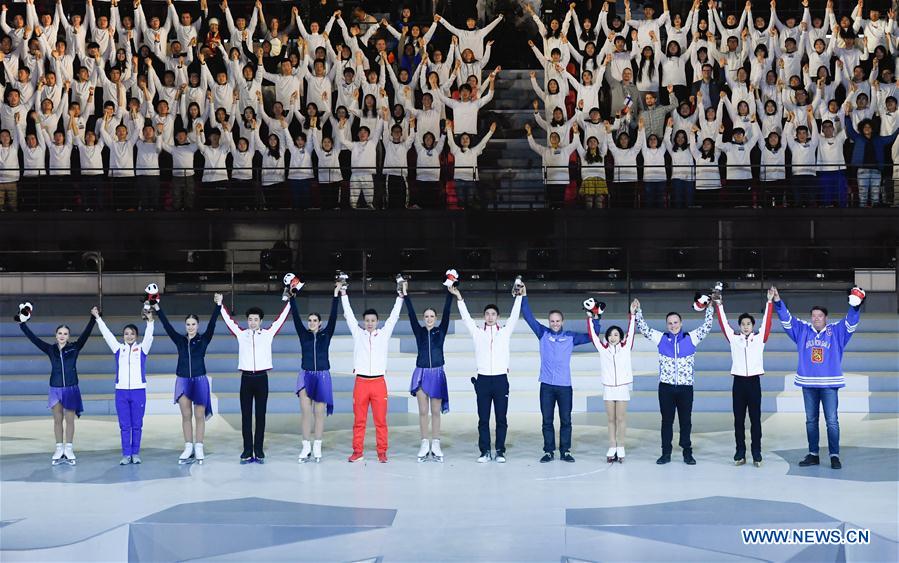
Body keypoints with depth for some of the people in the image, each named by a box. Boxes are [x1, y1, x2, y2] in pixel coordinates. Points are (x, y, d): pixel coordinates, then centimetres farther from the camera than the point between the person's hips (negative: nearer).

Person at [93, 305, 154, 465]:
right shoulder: (118, 349, 9)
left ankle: (136, 453, 11)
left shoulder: (142, 349, 5)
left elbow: (148, 336, -9)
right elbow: (107, 334, 8)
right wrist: (98, 318, 4)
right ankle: (126, 454, 7)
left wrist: (150, 321, -24)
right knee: (124, 425, 3)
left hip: (138, 391, -1)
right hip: (121, 391, 1)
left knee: (137, 425, 3)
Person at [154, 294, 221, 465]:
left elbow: (212, 324, -9)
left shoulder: (204, 339, 2)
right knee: (186, 416, 3)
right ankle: (188, 448, 7)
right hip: (183, 380, 2)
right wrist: (157, 308, -7)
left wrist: (218, 305, -21)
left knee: (199, 416, 2)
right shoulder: (180, 340, 7)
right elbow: (167, 326, 1)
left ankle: (199, 449, 7)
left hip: (200, 380, -2)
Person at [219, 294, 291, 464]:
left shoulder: (268, 334, 6)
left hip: (261, 378, -1)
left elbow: (281, 319, 8)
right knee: (246, 415, 2)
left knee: (260, 415, 3)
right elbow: (228, 320, 12)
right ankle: (247, 450, 5)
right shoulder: (241, 334, 8)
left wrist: (289, 302, 7)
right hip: (246, 378, 1)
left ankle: (259, 450, 7)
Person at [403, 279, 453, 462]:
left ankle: (435, 445, 6)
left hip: (437, 373, 0)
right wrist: (405, 295, -10)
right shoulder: (419, 331, 6)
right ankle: (425, 445, 5)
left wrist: (450, 293, -11)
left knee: (436, 411, 3)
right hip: (421, 373, 0)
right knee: (423, 411, 1)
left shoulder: (441, 331, 6)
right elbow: (411, 315, -2)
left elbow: (446, 312, -3)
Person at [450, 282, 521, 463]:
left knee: (501, 418, 1)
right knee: (483, 419, 2)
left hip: (500, 379, -1)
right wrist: (459, 298, -3)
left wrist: (519, 297, -4)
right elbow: (466, 317, 5)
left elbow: (514, 316, 3)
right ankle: (485, 451, 6)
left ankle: (500, 451, 6)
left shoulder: (505, 332, 10)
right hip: (483, 379, 1)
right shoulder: (477, 333, 10)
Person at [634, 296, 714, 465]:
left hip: (686, 387, -1)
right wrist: (637, 311, 3)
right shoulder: (661, 338, 7)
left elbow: (707, 326, 5)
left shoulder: (691, 338, 4)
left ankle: (687, 453, 12)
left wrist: (710, 308, -1)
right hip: (666, 387, 1)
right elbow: (643, 328, 10)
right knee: (666, 421, 5)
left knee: (685, 421, 5)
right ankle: (666, 453, 11)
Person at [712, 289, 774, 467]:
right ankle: (740, 453, 8)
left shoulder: (759, 338, 6)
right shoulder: (734, 339, 8)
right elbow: (723, 323, 4)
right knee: (739, 420, 4)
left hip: (754, 382, -1)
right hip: (739, 382, 1)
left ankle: (757, 454, 4)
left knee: (755, 419, 1)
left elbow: (766, 321, -1)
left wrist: (769, 302, -7)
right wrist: (719, 305, -2)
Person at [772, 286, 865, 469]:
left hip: (829, 384, -3)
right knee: (811, 421, 10)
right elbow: (786, 320, 5)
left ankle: (834, 456, 1)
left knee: (832, 421, -3)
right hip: (808, 383, 3)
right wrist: (777, 302, -9)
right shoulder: (802, 330, 8)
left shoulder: (836, 331, 2)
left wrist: (855, 306, -27)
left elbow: (851, 322, -9)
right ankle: (813, 454, 17)